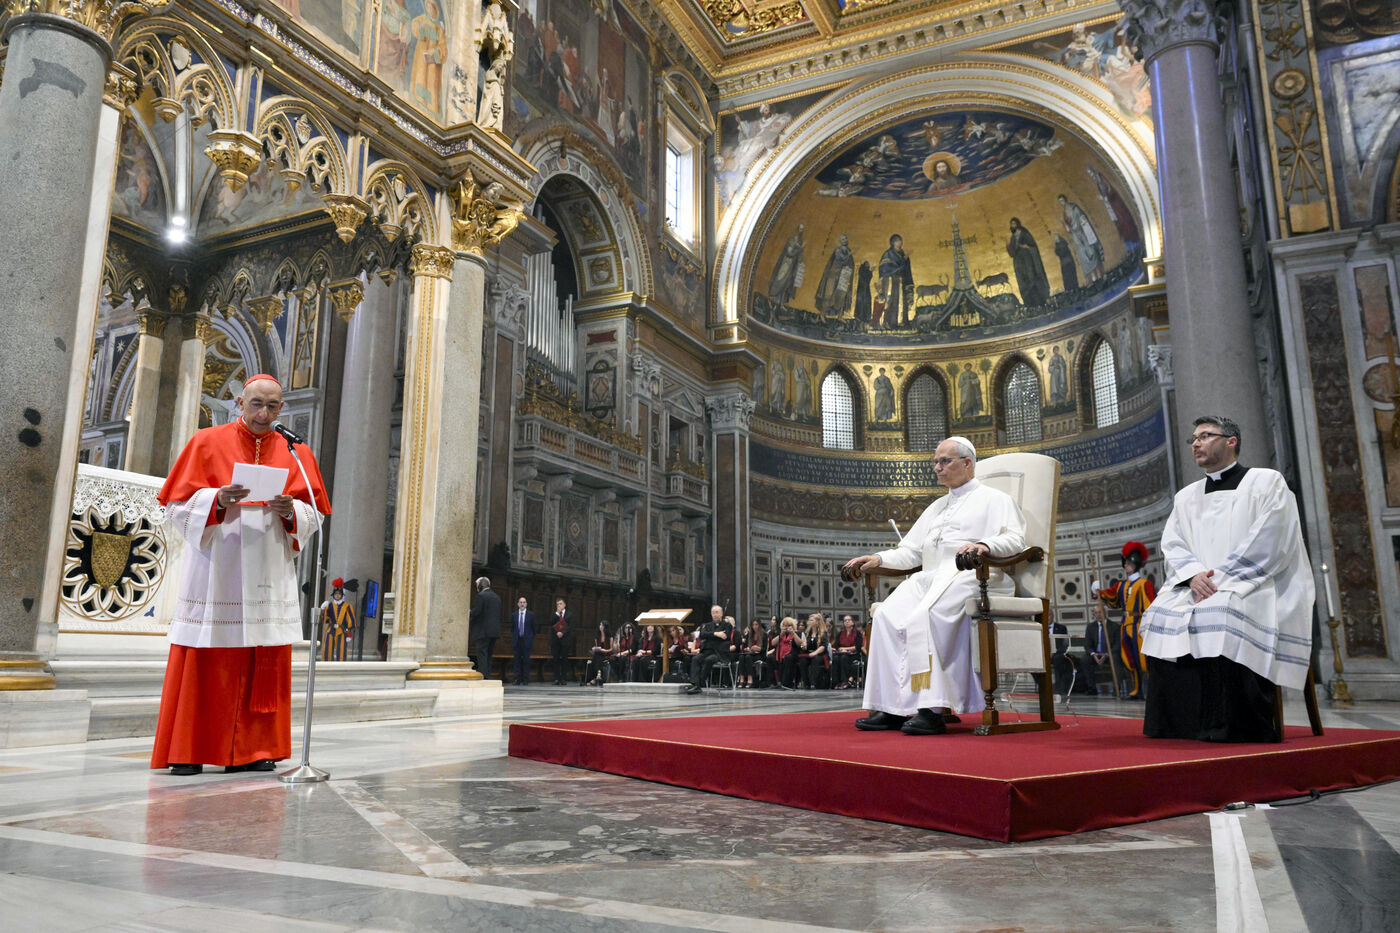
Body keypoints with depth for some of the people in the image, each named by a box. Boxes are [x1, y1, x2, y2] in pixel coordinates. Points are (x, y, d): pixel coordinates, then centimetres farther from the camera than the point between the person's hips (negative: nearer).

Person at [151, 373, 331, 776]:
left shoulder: (295, 453, 12)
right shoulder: (207, 444, 5)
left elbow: (312, 516, 10)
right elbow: (178, 507, 1)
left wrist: (290, 512, -11)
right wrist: (217, 501, -17)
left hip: (268, 574, 2)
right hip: (214, 572, -2)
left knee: (265, 664, 1)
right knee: (204, 664, -4)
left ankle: (253, 750, 8)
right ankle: (187, 751, 6)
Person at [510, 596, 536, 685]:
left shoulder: (531, 615, 4)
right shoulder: (514, 615, 10)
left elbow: (534, 628, 7)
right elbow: (512, 628, 16)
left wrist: (531, 638, 3)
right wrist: (514, 637, 8)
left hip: (527, 641, -2)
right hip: (516, 640, 2)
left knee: (526, 660, -1)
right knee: (517, 660, 1)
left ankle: (525, 680, 3)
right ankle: (518, 679, 5)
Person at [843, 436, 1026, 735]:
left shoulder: (993, 499, 13)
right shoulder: (936, 507, 33)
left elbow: (1015, 538, -4)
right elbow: (911, 551, 28)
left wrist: (985, 545, -25)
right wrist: (879, 558, 10)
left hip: (970, 576, -6)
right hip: (931, 577, 6)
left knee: (925, 617, -36)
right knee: (886, 616, -23)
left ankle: (932, 709, -37)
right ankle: (892, 708, -26)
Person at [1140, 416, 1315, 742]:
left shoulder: (1266, 481, 4)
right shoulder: (1186, 496, 21)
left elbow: (1267, 542, -9)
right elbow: (1172, 546, 10)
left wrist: (1219, 579, -17)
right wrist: (1193, 574, -12)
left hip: (1257, 586, -5)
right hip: (1201, 589, 5)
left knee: (1222, 612, -36)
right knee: (1161, 615, -23)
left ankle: (1232, 727, -28)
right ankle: (1177, 724, -19)